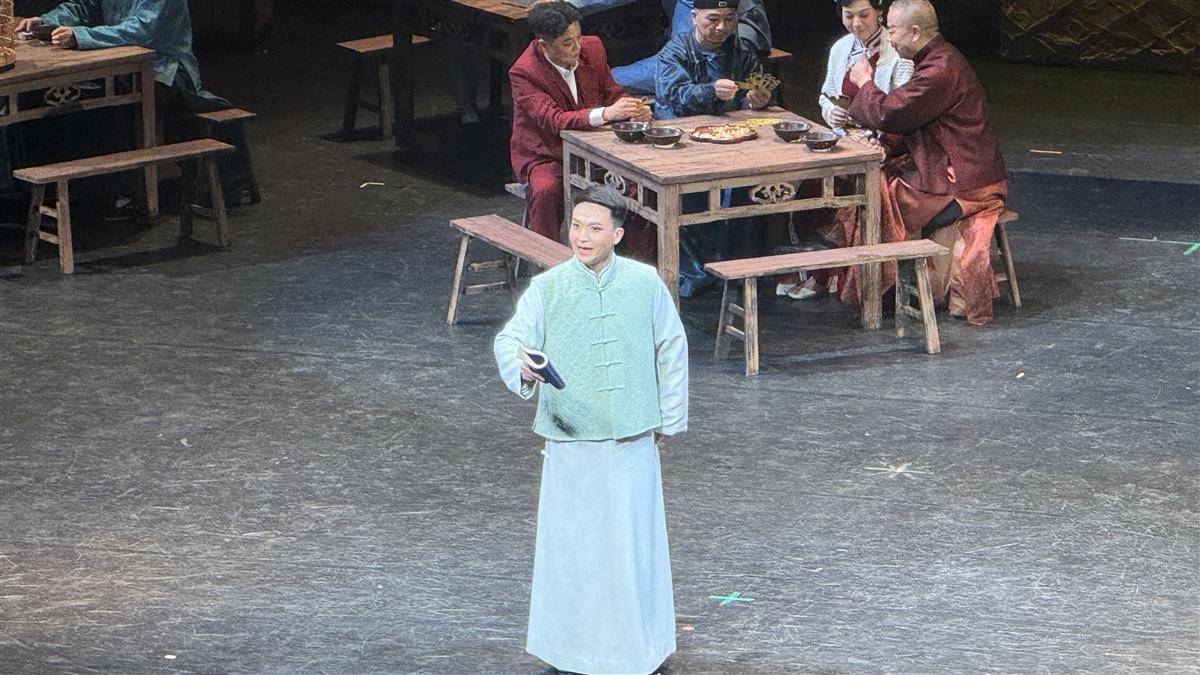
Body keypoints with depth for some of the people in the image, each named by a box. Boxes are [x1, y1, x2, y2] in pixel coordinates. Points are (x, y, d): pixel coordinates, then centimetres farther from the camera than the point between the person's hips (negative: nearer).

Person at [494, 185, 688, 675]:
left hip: (633, 440, 1)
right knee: (570, 541, 4)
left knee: (634, 540, 6)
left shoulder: (645, 283, 1)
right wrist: (522, 370, -35)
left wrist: (670, 418, 12)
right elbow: (512, 339, -12)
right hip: (571, 440, -1)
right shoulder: (548, 288, -4)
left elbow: (671, 348, 10)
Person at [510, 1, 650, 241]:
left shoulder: (592, 48, -1)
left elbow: (612, 93, 12)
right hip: (545, 156, -4)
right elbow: (554, 121, -30)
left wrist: (634, 110, -12)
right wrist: (605, 114, -42)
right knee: (546, 190, -36)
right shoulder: (523, 72, -18)